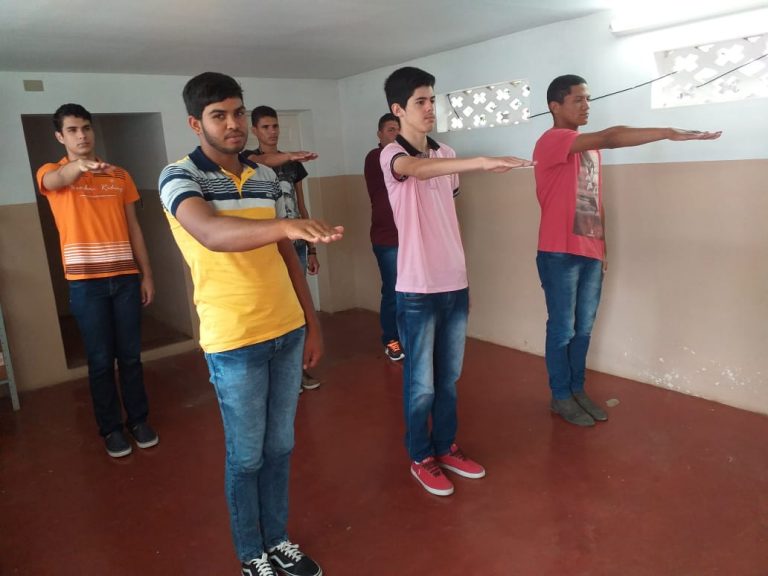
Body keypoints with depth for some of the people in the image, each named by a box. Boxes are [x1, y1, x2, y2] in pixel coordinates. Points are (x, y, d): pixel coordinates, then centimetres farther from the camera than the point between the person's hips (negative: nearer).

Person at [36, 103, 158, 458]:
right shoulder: (51, 173, 3)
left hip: (125, 278, 2)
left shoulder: (120, 176, 10)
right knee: (100, 360, 5)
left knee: (130, 355, 9)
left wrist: (146, 274, 6)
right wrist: (80, 165, -47)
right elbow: (57, 179, -24)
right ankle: (111, 428, 19)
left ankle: (138, 419, 24)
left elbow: (133, 229, 10)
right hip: (85, 282, -2)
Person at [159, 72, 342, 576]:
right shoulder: (180, 176, -10)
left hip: (287, 331, 5)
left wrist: (312, 322, 12)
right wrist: (286, 224, -49)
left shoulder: (266, 177, 8)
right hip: (234, 341, -5)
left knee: (280, 446, 16)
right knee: (247, 454, 9)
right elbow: (211, 234, -32)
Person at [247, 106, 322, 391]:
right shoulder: (248, 160, -2)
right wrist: (288, 156, -48)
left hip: (296, 246, 5)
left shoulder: (293, 164, 13)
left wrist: (311, 249, 11)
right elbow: (261, 161, -29)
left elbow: (301, 208, 14)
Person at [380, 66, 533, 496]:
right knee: (422, 383, 7)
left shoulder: (447, 154, 11)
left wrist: (464, 279, 15)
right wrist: (482, 162, -47)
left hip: (454, 286, 6)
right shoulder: (393, 155, -9)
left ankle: (446, 447, 35)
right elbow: (416, 168, -35)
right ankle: (421, 458, 26)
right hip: (418, 290, -6)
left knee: (449, 377, 17)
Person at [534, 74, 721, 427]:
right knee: (562, 329, 2)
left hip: (590, 253, 8)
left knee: (583, 329, 12)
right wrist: (668, 133, -25)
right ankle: (560, 397, 15)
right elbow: (611, 137, -24)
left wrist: (602, 248, 15)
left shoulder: (590, 148, 17)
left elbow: (596, 201, 18)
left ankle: (577, 391, 25)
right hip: (559, 254, -7)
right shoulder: (551, 141, -10)